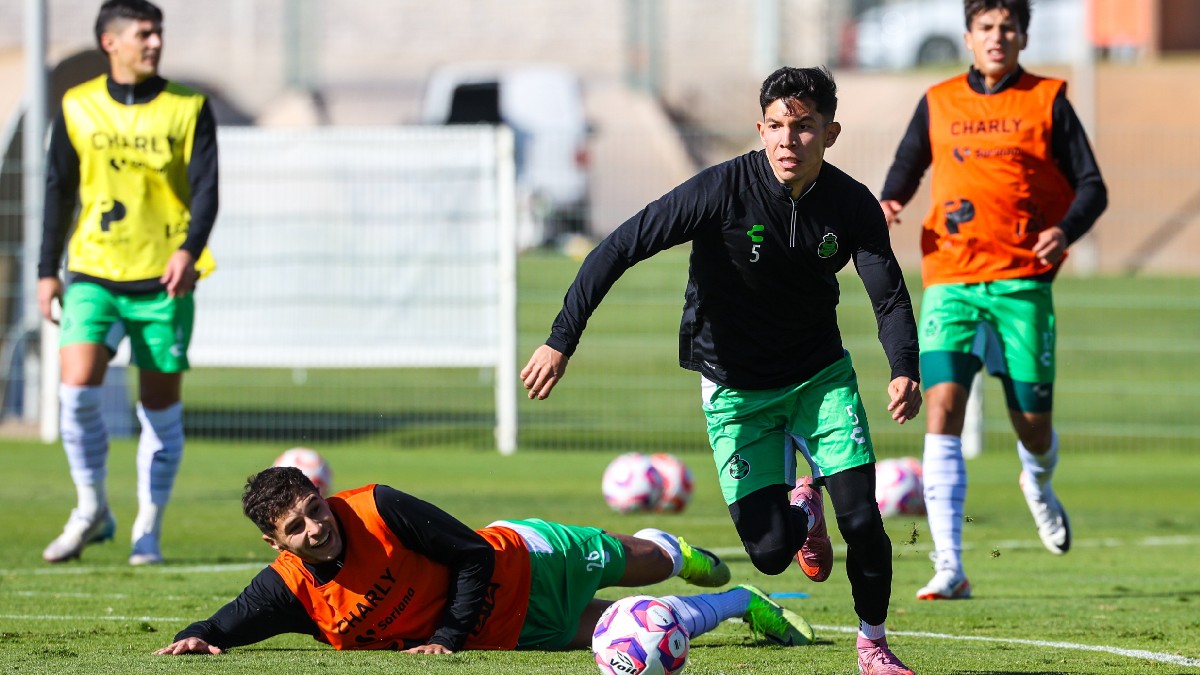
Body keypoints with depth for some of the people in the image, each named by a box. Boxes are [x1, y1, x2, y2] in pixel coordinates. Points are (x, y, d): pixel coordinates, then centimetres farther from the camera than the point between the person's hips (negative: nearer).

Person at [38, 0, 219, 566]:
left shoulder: (189, 109, 2)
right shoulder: (77, 109, 5)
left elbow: (205, 188, -5)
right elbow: (59, 192, 12)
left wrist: (188, 250, -21)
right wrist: (47, 272, 9)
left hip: (163, 280, -1)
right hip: (94, 274, 1)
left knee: (161, 407, 2)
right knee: (77, 389, -15)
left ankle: (148, 531, 15)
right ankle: (92, 511, 3)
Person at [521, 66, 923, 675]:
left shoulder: (852, 205, -13)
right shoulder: (724, 189, -23)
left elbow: (889, 296, -12)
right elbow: (619, 248, -21)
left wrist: (905, 371, -32)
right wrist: (561, 342, -25)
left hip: (821, 373, 2)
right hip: (735, 386, -2)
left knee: (861, 517, -12)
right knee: (771, 550, -10)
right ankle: (801, 511, 29)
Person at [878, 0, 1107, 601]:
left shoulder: (1046, 102, 5)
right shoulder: (938, 104, 11)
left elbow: (1091, 187, 5)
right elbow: (906, 166, 24)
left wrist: (1065, 231, -15)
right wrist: (889, 203, 1)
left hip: (1022, 281, -1)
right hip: (951, 281, 1)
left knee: (1032, 424, 3)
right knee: (942, 406, -16)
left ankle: (1038, 485, 43)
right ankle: (949, 568, -18)